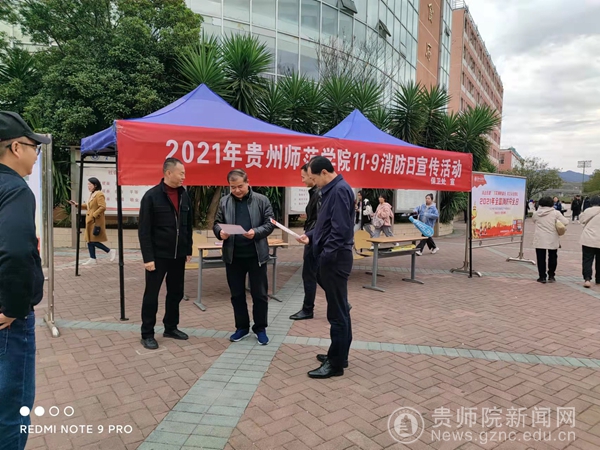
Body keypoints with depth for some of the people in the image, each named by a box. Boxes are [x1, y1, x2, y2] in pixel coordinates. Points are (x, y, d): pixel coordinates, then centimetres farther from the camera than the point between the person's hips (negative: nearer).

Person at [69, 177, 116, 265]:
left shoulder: (99, 194, -15)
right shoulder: (92, 194, 14)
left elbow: (103, 207, -23)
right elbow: (88, 206, 24)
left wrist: (94, 215, -22)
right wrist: (77, 205, 16)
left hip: (96, 222, -10)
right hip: (90, 221, 10)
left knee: (93, 241, -9)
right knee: (90, 240, 11)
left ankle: (110, 251, 3)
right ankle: (93, 259, 17)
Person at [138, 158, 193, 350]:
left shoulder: (184, 195, 6)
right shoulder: (151, 196, -11)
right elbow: (144, 230, -12)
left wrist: (188, 250, 10)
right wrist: (148, 257, -15)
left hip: (178, 255, 6)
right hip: (158, 256, -5)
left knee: (176, 293, 14)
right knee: (151, 295, 5)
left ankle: (171, 327, 30)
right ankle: (147, 334, 18)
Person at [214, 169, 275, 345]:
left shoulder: (261, 200, -3)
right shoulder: (224, 202, 5)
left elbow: (270, 224, -3)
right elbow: (216, 223, 8)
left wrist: (256, 232, -21)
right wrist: (220, 232, -15)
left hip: (256, 255, -2)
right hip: (233, 256, 3)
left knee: (260, 294, 7)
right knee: (237, 294, 13)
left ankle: (260, 328, 23)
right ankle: (242, 327, 29)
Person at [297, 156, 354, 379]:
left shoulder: (340, 190, -17)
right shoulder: (332, 190, 14)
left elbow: (341, 228, -24)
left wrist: (326, 255, -19)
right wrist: (310, 235, 10)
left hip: (335, 258, -10)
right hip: (333, 257, 10)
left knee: (337, 312, -1)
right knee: (340, 309, 17)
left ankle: (335, 363, 10)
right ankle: (339, 355, 29)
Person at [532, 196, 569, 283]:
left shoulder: (536, 213, 0)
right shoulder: (556, 213, -6)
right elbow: (566, 222, -8)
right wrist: (557, 221, 10)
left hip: (539, 240, 0)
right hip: (552, 240, 0)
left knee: (541, 258, 5)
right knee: (552, 258, 14)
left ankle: (542, 277, 6)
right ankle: (551, 276, 19)